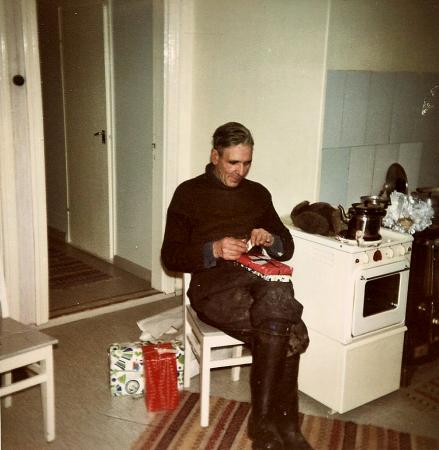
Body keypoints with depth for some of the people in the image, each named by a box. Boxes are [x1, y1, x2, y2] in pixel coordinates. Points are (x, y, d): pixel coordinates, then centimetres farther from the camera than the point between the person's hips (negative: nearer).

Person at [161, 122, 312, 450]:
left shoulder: (258, 193, 20)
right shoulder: (189, 193, 8)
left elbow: (287, 248, 22)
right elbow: (171, 257, 3)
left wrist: (270, 240, -2)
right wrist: (214, 250, -14)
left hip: (262, 276, 4)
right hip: (214, 284, -4)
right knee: (289, 334, -30)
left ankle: (265, 422, -20)